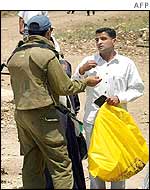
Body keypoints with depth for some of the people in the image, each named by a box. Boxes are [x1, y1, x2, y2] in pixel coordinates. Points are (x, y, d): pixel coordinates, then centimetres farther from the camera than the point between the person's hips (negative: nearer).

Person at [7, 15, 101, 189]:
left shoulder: (15, 56, 10)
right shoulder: (47, 55, -12)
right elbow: (64, 87, -9)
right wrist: (86, 82, 5)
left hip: (20, 114, 8)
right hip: (43, 115, -8)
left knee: (32, 165, 13)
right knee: (61, 165, -4)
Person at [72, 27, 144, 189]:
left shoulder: (126, 63, 3)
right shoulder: (88, 62, 5)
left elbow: (137, 89, 4)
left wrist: (120, 98, -12)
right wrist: (81, 71, -15)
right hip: (93, 119, 1)